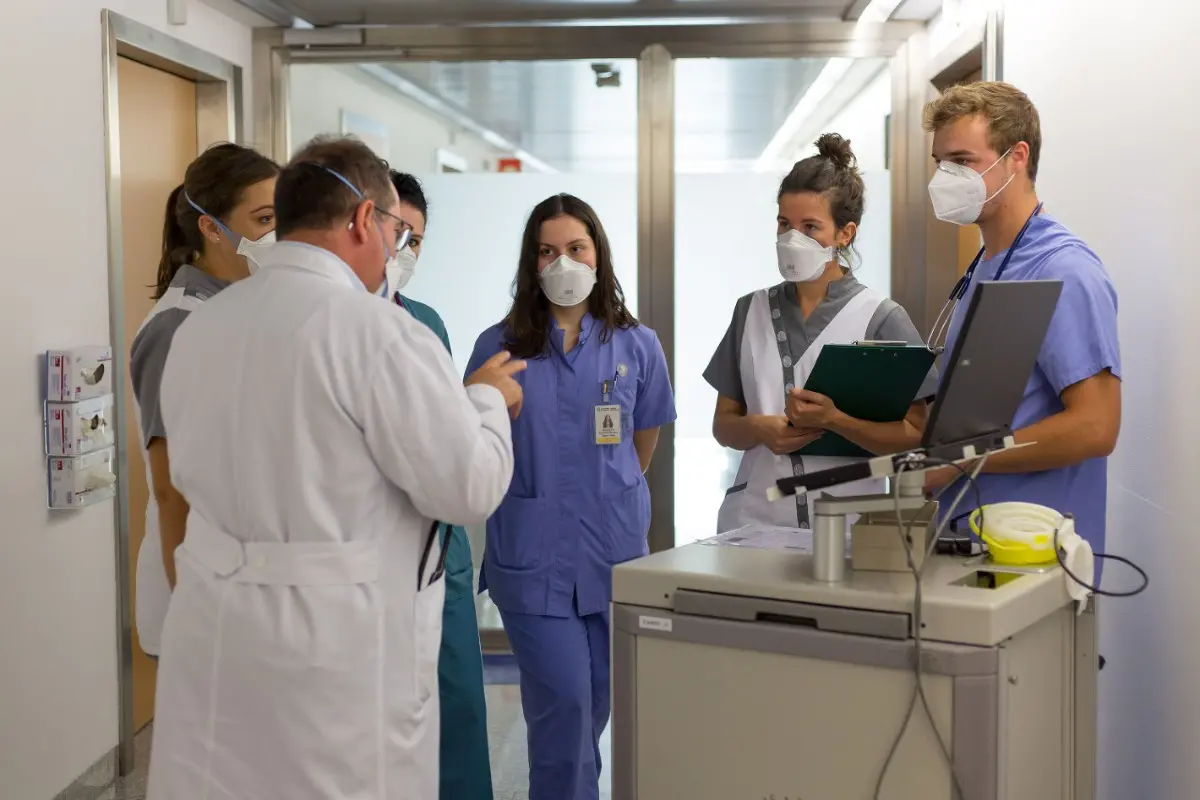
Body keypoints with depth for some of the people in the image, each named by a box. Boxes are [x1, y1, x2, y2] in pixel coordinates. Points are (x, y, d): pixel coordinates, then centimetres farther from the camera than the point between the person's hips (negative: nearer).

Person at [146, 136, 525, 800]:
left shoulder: (196, 329, 6)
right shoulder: (380, 332, -15)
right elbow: (469, 487, -13)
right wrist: (487, 398, 7)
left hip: (212, 632, 6)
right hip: (340, 644, -6)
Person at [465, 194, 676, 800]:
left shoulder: (636, 346, 1)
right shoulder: (499, 346, -3)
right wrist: (534, 497, 10)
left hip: (613, 549, 2)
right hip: (531, 552, -2)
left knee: (599, 697, 12)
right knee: (564, 698, -7)